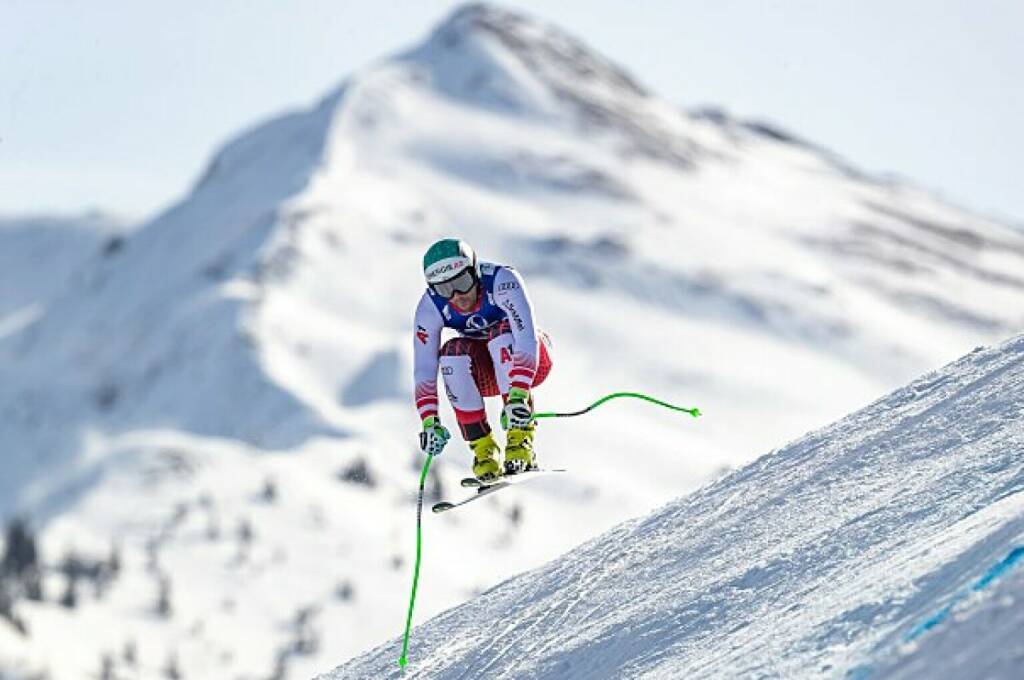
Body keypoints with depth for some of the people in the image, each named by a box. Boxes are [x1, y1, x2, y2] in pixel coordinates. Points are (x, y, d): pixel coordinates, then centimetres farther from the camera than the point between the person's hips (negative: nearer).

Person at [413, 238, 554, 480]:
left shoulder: (502, 282, -30)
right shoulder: (431, 307, -19)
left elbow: (527, 339, -40)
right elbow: (423, 370, -20)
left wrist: (517, 396, -51)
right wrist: (429, 421, -32)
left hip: (533, 361, -3)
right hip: (484, 373, 3)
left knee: (501, 333, -35)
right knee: (452, 353, -29)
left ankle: (521, 436, -31)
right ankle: (483, 447, -22)